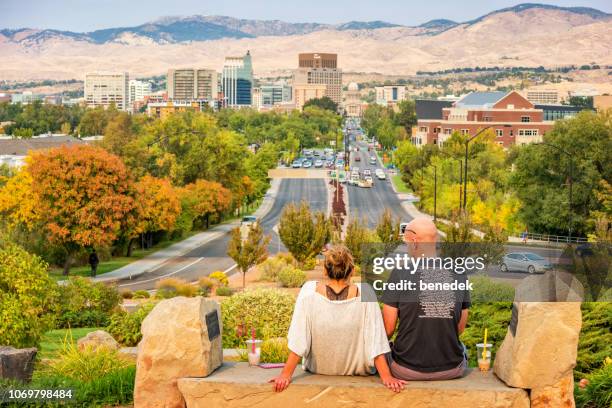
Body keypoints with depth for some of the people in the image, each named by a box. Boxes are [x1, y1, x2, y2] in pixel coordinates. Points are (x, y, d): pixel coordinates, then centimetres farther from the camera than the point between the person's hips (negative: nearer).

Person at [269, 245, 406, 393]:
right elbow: (376, 341, -22)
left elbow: (298, 339, -19)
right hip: (358, 373, 0)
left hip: (318, 370, 1)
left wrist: (286, 374, -15)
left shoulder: (310, 290, -21)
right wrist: (386, 377, -16)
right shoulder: (365, 293, -22)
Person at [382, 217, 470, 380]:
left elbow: (388, 329, -7)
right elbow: (460, 328, 7)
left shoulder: (400, 272, -12)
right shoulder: (458, 273, -2)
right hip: (451, 370, 3)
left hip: (407, 371, -3)